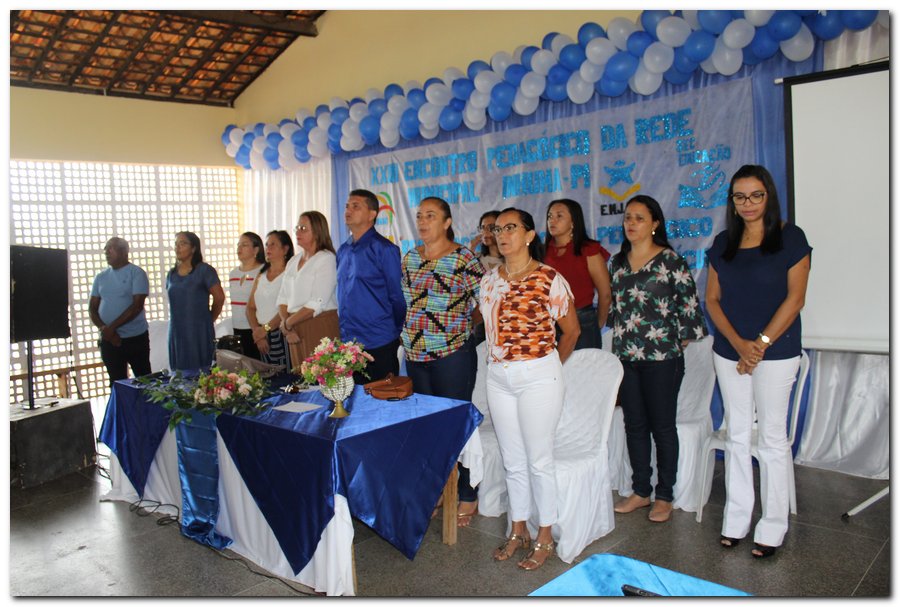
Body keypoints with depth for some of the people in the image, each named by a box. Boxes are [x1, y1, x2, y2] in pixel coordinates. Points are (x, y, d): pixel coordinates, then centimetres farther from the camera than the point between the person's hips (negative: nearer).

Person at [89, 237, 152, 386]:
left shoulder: (136, 273, -5)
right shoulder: (100, 277, 10)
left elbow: (137, 306, -14)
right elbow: (92, 308, 9)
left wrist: (112, 327, -17)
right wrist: (103, 328, -9)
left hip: (135, 338, -4)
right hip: (109, 340, 5)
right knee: (116, 382, 9)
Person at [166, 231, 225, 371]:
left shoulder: (204, 270, -5)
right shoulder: (171, 274, 13)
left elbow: (219, 298, -5)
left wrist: (208, 320, 5)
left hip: (199, 333, -5)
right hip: (177, 332, 5)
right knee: (180, 372, 5)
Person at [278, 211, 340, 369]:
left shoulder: (326, 259, -6)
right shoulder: (293, 262, 16)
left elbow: (317, 304, -14)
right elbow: (282, 299, 13)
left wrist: (287, 323, -5)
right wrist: (288, 329, -4)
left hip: (321, 327, -6)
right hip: (296, 330, 6)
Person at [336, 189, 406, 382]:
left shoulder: (383, 249, -10)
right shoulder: (343, 251, 11)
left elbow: (397, 297, -7)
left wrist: (395, 333, 0)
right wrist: (344, 333, 16)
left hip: (378, 345, -6)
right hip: (346, 343, 6)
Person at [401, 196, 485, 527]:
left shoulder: (463, 258, -10)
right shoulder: (410, 258, 10)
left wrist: (460, 322, -1)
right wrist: (413, 329, 13)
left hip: (453, 353, -6)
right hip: (416, 354, 6)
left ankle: (467, 497, 17)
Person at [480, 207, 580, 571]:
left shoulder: (549, 279, -10)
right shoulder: (489, 280, 6)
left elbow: (571, 329, 0)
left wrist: (551, 367, 9)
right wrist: (501, 356, 11)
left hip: (538, 378, -5)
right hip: (498, 377, 5)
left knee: (539, 460, 4)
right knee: (512, 459, 14)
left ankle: (544, 538, 21)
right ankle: (517, 531, 29)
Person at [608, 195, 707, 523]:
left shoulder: (671, 261, -7)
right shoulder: (617, 262, 10)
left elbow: (689, 306, -6)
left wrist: (680, 343, -5)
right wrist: (620, 342, 14)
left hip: (661, 357, -5)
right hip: (625, 357, 5)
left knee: (663, 426, 4)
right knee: (634, 425, 12)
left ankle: (665, 496, 17)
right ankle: (640, 491, 25)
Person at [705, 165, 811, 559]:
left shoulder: (790, 237, -3)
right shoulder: (723, 243, 9)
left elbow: (795, 298, -8)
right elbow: (712, 299, 5)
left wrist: (761, 344, -13)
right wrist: (739, 343, -8)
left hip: (775, 352, -4)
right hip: (729, 352, 4)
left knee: (772, 438, 2)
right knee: (737, 436, 10)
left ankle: (772, 527, 15)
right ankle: (735, 519, 21)